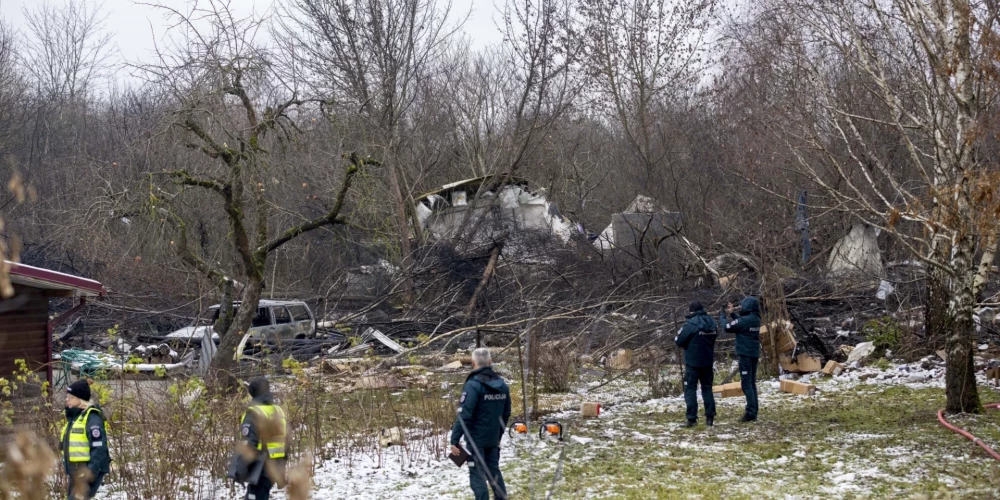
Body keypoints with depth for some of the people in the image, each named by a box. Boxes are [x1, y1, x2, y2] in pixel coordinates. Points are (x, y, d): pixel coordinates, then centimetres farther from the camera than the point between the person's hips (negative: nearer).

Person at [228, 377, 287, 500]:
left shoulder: (253, 413, -14)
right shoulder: (279, 411, 11)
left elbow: (247, 445, -19)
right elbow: (285, 442, 15)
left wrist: (239, 471, -15)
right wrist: (282, 467, 22)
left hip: (261, 466, -8)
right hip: (275, 467, 8)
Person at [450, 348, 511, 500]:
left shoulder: (473, 385, -17)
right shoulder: (502, 385, 5)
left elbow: (464, 416, -21)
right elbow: (506, 414, 13)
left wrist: (454, 440, -18)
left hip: (476, 438, -6)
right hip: (493, 439, 6)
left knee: (477, 474, -1)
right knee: (494, 471, 17)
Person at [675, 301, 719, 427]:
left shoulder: (691, 324, -17)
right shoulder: (712, 323, 4)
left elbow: (678, 341, -12)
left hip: (693, 362, -6)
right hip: (708, 362, 6)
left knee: (690, 389, 0)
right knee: (707, 388, 14)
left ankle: (692, 419, -5)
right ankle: (710, 417, 10)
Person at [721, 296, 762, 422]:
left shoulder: (745, 320, -18)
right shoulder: (755, 319, 8)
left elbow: (728, 327, -13)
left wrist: (722, 317, 5)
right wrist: (732, 313, 17)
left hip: (745, 354, -9)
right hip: (754, 354, 9)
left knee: (746, 383, -8)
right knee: (752, 383, 13)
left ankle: (751, 412, -13)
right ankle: (753, 412, 14)